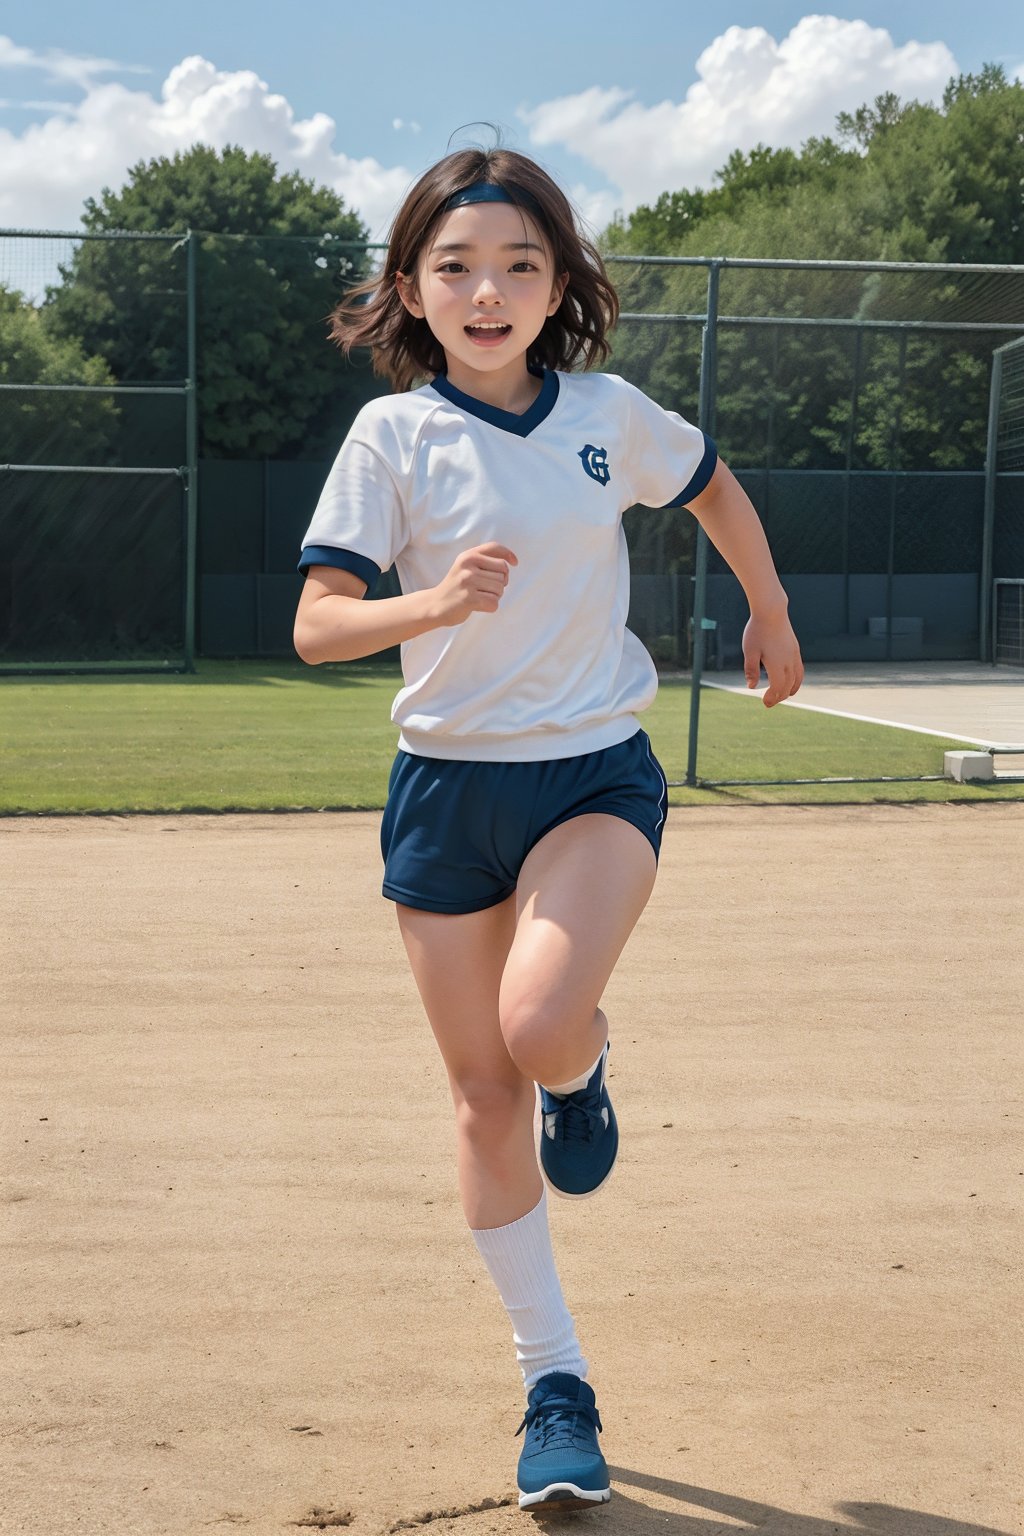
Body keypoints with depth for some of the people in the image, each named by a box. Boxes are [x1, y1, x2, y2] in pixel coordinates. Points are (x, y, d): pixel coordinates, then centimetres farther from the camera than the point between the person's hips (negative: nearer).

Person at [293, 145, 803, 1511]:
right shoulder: (393, 434, -7)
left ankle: (585, 1068, 12)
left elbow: (716, 486, 20)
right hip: (447, 785, 1)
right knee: (485, 1093, 5)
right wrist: (434, 603, -31)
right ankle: (556, 1387, 20)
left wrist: (771, 618, 28)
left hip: (597, 775, 0)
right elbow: (317, 626, -13)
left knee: (539, 1023, -27)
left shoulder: (610, 413, -1)